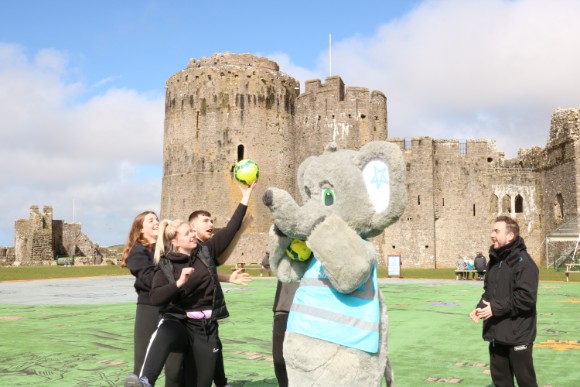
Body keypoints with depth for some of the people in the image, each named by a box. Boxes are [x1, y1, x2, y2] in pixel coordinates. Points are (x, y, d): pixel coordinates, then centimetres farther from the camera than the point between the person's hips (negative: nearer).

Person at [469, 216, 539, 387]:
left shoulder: (523, 262, -15)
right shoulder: (494, 261, 11)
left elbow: (526, 297, -23)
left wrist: (496, 308, -20)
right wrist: (481, 307, -1)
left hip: (518, 335, -8)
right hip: (496, 334, 8)